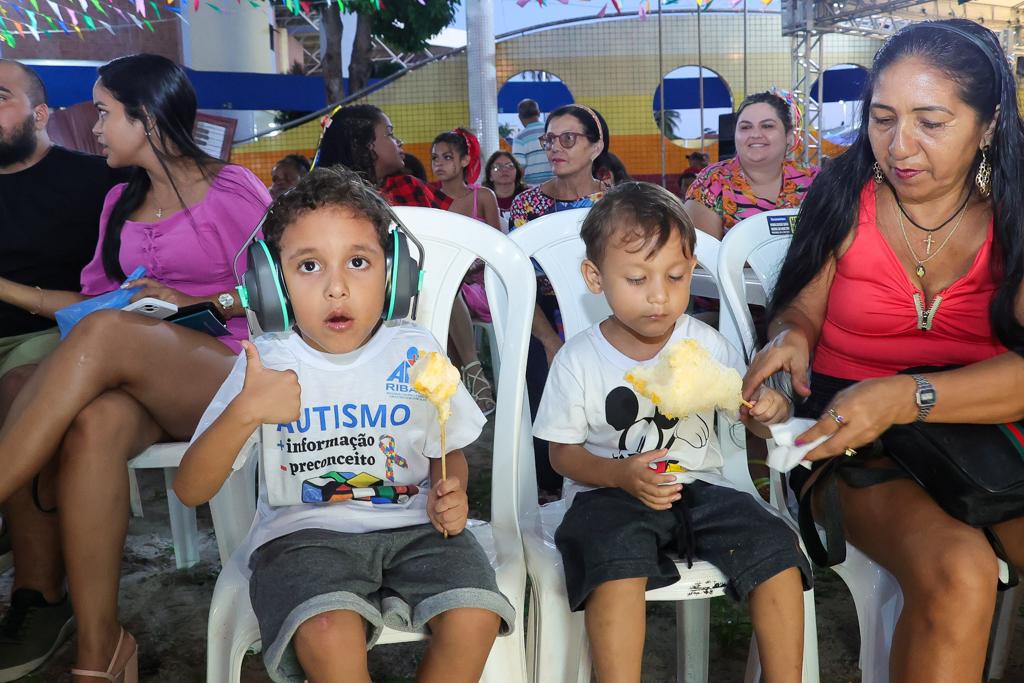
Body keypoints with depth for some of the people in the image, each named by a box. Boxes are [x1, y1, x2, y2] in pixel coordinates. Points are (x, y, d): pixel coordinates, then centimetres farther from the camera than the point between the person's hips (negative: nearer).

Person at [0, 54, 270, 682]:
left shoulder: (232, 190, 2)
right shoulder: (121, 201, 21)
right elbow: (97, 301, 19)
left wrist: (196, 300, -8)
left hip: (231, 370, -4)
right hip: (141, 386, 5)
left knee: (107, 334, -35)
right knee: (93, 426, -33)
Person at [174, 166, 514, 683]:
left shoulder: (415, 352, 1)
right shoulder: (265, 364, -3)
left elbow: (449, 451, 16)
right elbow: (190, 491, -6)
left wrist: (451, 495, -8)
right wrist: (244, 413, -23)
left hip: (410, 525, 2)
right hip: (303, 533, -2)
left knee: (474, 618, -23)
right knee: (330, 636, -32)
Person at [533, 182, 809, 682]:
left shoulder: (707, 345, -1)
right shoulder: (578, 361, -6)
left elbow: (753, 417, 8)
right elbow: (563, 453, -1)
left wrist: (770, 410, -17)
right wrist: (621, 474, -20)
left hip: (697, 486, 3)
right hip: (609, 492, -2)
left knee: (774, 545, -18)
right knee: (617, 553, -34)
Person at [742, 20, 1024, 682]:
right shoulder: (847, 196, -3)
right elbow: (801, 309, 7)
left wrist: (906, 398, -28)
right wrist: (791, 337, -18)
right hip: (856, 446, -2)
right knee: (957, 571, -30)